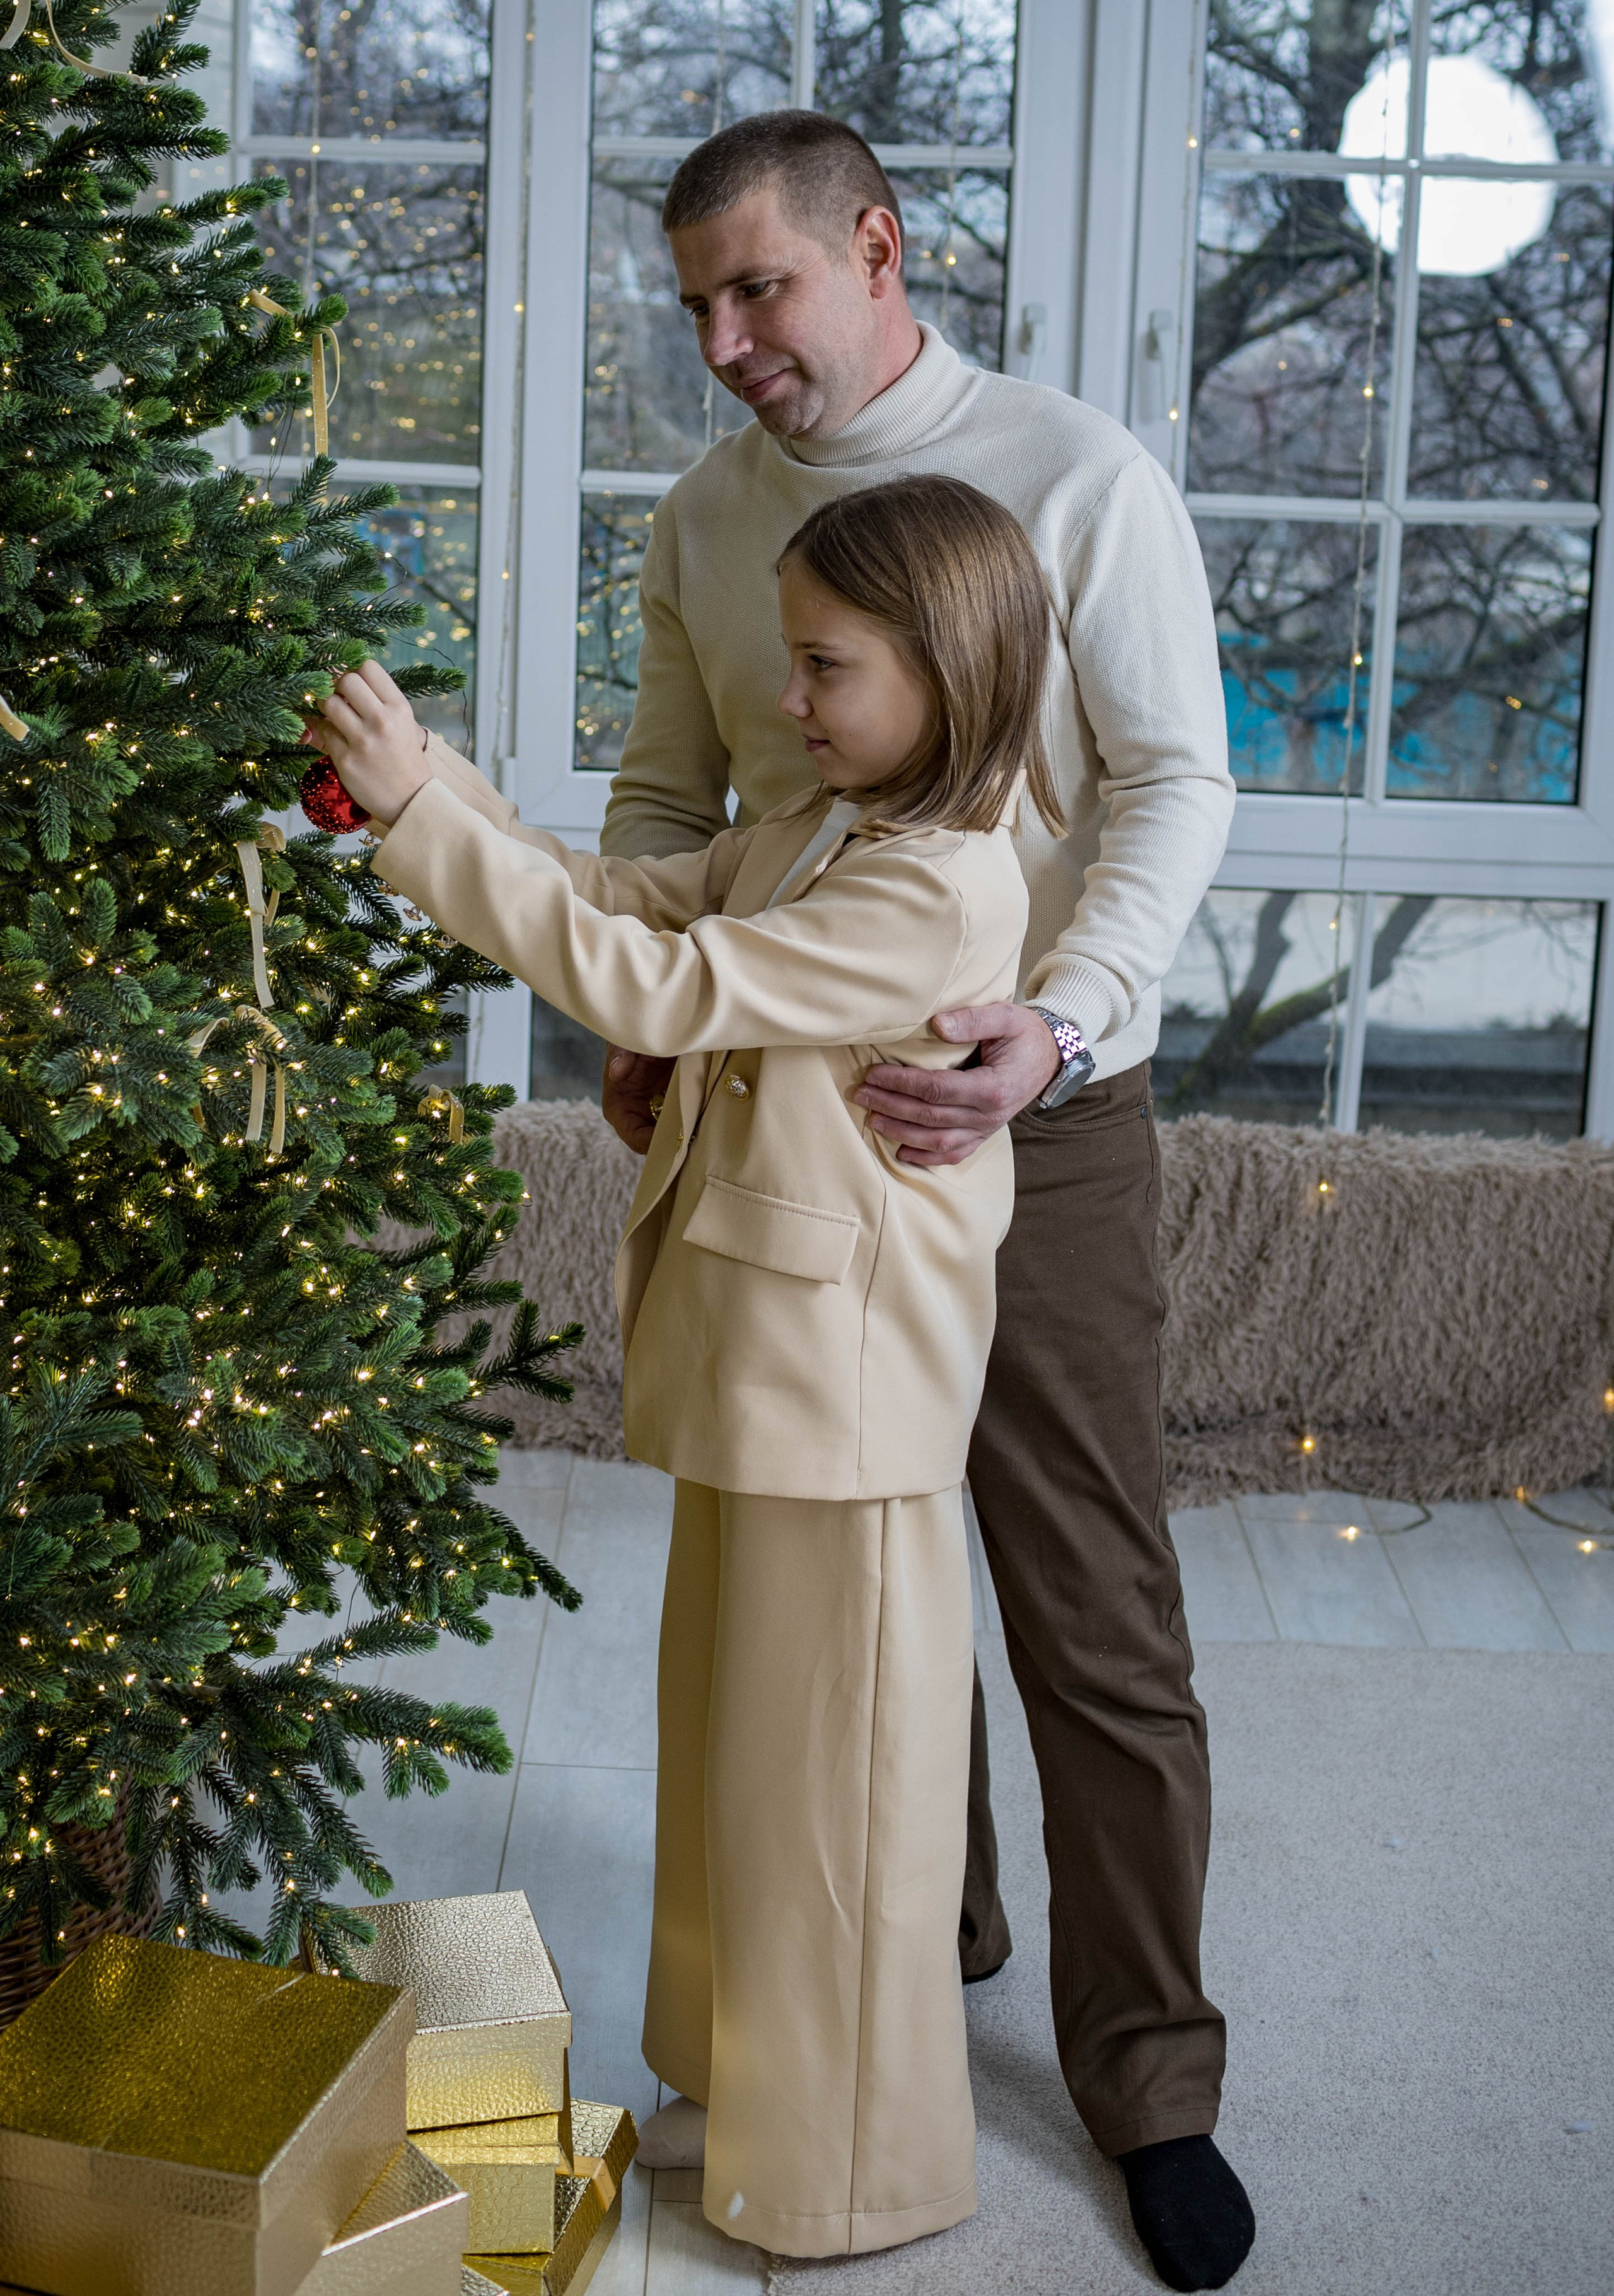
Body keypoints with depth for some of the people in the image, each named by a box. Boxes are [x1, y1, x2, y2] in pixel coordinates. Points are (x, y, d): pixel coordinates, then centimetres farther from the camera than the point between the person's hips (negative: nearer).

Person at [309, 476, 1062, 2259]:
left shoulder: (941, 894, -23)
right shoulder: (814, 832, 8)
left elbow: (655, 987, -25)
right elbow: (627, 905, 10)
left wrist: (422, 815, -23)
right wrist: (424, 776, -3)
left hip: (844, 1391, -9)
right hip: (752, 1367, 10)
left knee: (828, 1773, 4)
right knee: (740, 1743, 22)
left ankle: (852, 2173, 22)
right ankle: (745, 2067, 41)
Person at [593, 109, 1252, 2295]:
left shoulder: (1077, 476, -6)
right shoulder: (703, 518, 8)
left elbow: (1176, 780, -10)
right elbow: (665, 794, 14)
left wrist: (1057, 1021, -25)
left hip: (1037, 1122, -4)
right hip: (790, 1117, 5)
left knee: (1100, 1621, -1)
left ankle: (1150, 2076, 13)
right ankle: (925, 1922, 38)